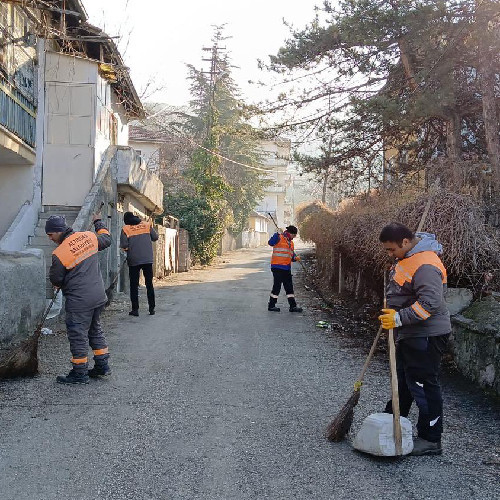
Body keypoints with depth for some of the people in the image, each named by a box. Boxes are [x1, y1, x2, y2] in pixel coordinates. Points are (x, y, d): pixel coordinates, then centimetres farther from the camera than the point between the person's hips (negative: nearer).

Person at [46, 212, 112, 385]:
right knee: (95, 329, 21)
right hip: (98, 295, 7)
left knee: (78, 335, 4)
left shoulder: (59, 254, -16)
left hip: (79, 301, -7)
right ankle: (102, 365, 27)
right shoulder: (89, 236, 0)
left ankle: (79, 373, 13)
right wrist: (98, 222, 37)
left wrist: (61, 285, 19)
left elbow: (56, 280, -5)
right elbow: (107, 239, 21)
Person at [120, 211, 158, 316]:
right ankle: (152, 308, 12)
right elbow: (155, 237, 7)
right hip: (148, 259, 2)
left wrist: (127, 249, 10)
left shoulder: (125, 229, -4)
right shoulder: (147, 225, 4)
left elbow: (123, 245, -11)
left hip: (134, 260, -2)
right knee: (149, 284, 11)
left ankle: (135, 309, 5)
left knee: (134, 285, 7)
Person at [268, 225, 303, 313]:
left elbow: (291, 255, 23)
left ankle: (293, 306, 15)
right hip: (277, 267, -8)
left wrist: (295, 258, 3)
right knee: (277, 285, -3)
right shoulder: (279, 238, -7)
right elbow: (271, 243, -25)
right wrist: (277, 234, -32)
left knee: (289, 287, 10)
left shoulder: (291, 242, 19)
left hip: (287, 268, 8)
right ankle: (271, 305, 8)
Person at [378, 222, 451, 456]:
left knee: (424, 385, -2)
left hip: (426, 336, -11)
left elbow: (430, 303, -33)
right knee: (402, 380, 22)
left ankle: (431, 439, 10)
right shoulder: (408, 256, 8)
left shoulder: (425, 265, -25)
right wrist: (391, 314, 18)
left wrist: (399, 319, -30)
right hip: (409, 334, 11)